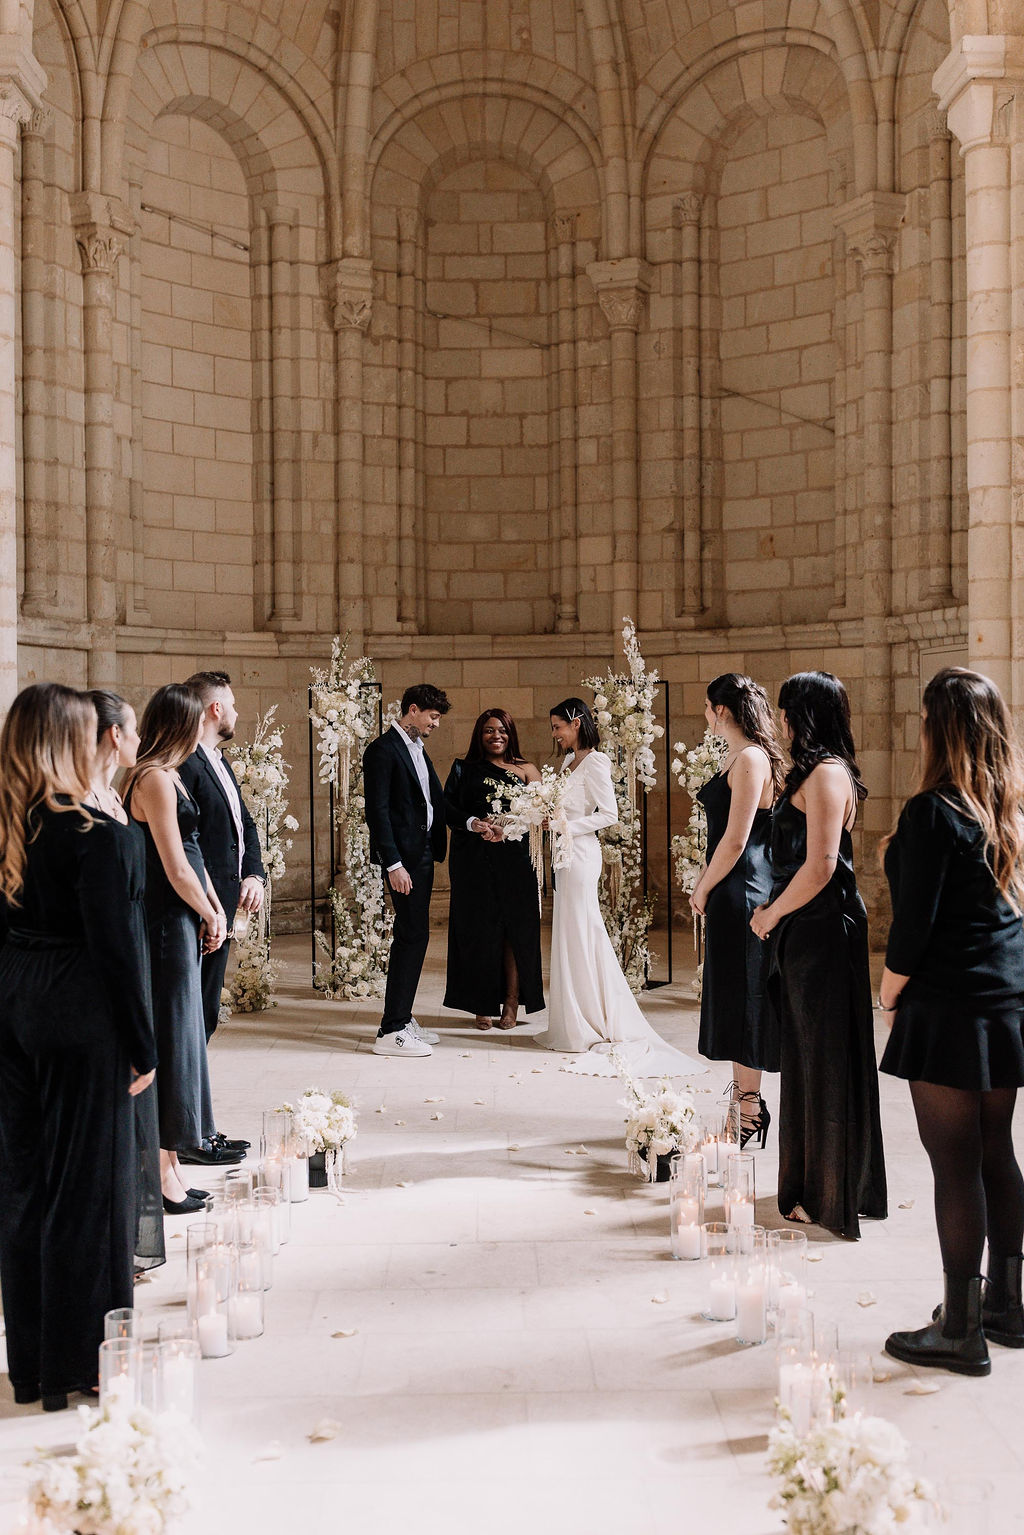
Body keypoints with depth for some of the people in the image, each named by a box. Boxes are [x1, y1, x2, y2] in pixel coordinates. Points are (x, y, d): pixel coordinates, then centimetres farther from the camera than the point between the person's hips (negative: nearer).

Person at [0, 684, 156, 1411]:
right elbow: (115, 946, -15)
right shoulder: (90, 835, -17)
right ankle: (79, 1369, 15)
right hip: (82, 1019, -7)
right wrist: (143, 1046, -7)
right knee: (87, 1186, 5)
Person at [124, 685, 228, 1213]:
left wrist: (215, 909, 6)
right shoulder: (155, 779, -18)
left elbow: (192, 853, 16)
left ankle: (170, 1160, 26)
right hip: (167, 925, -10)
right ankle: (164, 1172, 9)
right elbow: (176, 870, -19)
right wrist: (209, 917, -5)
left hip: (181, 923, 10)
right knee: (169, 1036, -1)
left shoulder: (164, 775, 13)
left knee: (179, 1034, 15)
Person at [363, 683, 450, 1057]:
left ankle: (402, 1019, 21)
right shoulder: (383, 750, -11)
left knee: (412, 937, 13)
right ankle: (391, 1031, -6)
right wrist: (393, 864, -20)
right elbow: (377, 811, -16)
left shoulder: (418, 749, 18)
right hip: (403, 857, -9)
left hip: (422, 854, 9)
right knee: (412, 935, -10)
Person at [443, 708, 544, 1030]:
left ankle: (511, 1003, 5)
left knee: (514, 926, -2)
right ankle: (482, 1004, 7)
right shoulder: (464, 770, 12)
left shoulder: (525, 770, 9)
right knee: (477, 927, 1)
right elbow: (447, 806, 1)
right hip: (473, 858, 1)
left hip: (513, 856, 0)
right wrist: (471, 823, -18)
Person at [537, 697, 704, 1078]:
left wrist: (566, 827, -16)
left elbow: (609, 814, -15)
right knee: (570, 937, 10)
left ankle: (589, 1029, 3)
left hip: (580, 854, -9)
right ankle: (576, 1027, 16)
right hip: (567, 855, 9)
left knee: (580, 936, -4)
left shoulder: (594, 762, -11)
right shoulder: (570, 763, 15)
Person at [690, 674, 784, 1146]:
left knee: (742, 1001, -1)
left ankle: (749, 1110, 8)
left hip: (742, 894, -10)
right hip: (732, 895, 10)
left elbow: (735, 840, -20)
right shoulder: (736, 757, 14)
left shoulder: (751, 758, -16)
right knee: (732, 1000, 15)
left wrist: (703, 890, -9)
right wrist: (707, 885, 11)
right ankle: (743, 1095, 25)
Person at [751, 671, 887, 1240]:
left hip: (822, 931, -10)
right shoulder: (816, 773, 14)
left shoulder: (826, 773, -17)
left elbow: (821, 865, -23)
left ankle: (833, 1197, 12)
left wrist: (773, 914, -11)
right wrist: (775, 910, 9)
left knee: (824, 1059, 0)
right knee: (806, 1056, 16)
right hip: (808, 931, 10)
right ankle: (812, 1188, 27)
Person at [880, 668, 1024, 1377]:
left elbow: (914, 925, -15)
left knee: (955, 1162, -1)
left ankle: (962, 1331, 8)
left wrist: (888, 997, -3)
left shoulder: (933, 813, -16)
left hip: (951, 1012, -8)